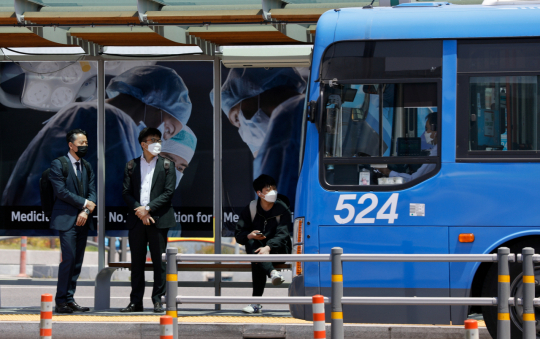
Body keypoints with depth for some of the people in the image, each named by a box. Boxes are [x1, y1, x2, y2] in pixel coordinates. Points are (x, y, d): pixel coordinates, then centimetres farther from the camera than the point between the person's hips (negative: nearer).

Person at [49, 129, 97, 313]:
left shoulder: (87, 167, 17)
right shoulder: (58, 164, -3)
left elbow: (92, 192, 10)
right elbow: (61, 191, -11)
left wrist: (86, 211, -7)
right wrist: (84, 203, -9)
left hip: (82, 220, 6)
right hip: (66, 219, -6)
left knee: (78, 261, 3)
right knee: (69, 258, -13)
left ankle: (69, 299, 6)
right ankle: (61, 301, -9)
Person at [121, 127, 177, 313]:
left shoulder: (166, 165, 6)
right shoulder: (132, 166, 10)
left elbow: (168, 193, -2)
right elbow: (126, 193, 5)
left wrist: (148, 209, -11)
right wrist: (139, 211, -9)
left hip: (158, 219, -2)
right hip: (137, 220, 2)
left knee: (159, 261, -2)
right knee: (137, 262, 4)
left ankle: (158, 300, 3)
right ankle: (136, 301, 8)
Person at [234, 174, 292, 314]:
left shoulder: (282, 210, -6)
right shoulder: (251, 209, 1)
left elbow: (282, 235, -20)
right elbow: (239, 235, 1)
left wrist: (268, 248, -40)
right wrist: (249, 236, -25)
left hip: (278, 250, -2)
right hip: (256, 248, 2)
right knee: (251, 243, -36)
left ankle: (256, 302, -41)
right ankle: (272, 272, -56)